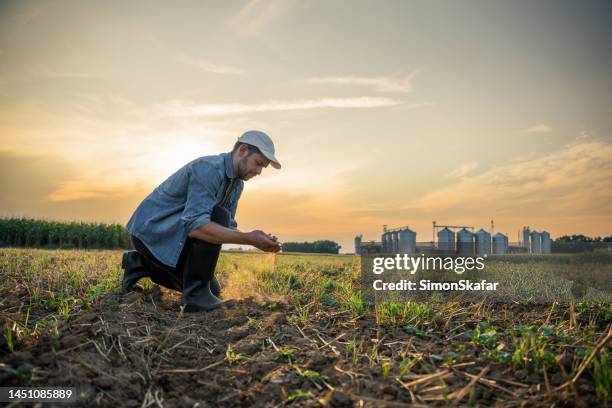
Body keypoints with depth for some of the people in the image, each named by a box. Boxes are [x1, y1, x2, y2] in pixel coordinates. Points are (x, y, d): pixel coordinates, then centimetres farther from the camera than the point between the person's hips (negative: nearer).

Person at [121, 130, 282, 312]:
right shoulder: (208, 169, -27)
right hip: (151, 230, -9)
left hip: (172, 232, 9)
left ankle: (140, 264, 23)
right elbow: (195, 226, -38)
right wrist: (248, 239, -39)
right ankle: (196, 292, -17)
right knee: (217, 217, -29)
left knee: (212, 290, 13)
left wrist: (259, 240, -12)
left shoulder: (237, 183, 3)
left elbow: (228, 226, 6)